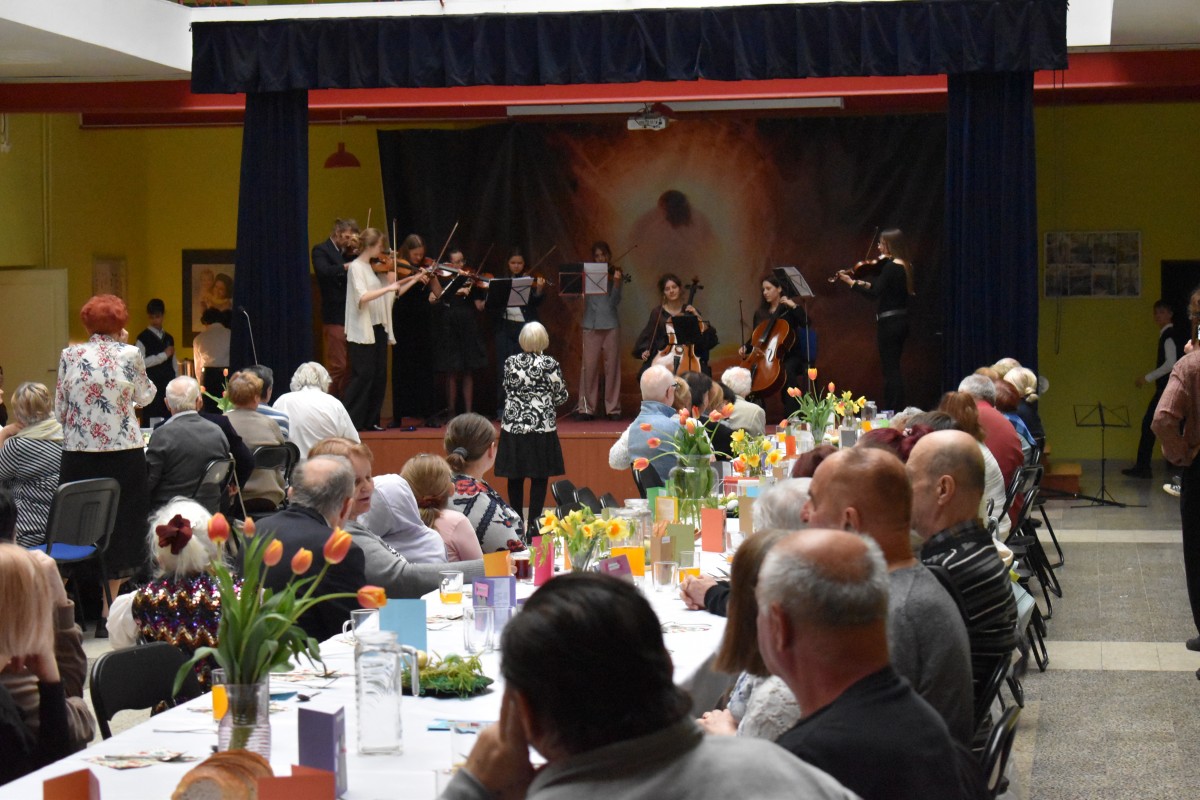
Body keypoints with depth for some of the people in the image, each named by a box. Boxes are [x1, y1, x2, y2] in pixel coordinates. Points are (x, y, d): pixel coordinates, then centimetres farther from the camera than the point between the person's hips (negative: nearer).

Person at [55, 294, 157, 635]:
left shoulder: (70, 356, 1)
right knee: (120, 529, 7)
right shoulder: (129, 355, -3)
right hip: (124, 452, -1)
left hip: (79, 454, 1)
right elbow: (145, 396, 13)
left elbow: (60, 409, 6)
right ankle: (108, 613, 8)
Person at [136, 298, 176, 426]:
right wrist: (164, 355, -9)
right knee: (151, 422, -8)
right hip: (151, 386, -5)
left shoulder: (169, 338, 17)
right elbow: (140, 362, -12)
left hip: (168, 385, 5)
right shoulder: (143, 337, -1)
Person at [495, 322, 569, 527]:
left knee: (515, 477, 10)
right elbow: (561, 397, -1)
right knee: (539, 478, 3)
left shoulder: (510, 363, 1)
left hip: (513, 427, 3)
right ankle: (533, 523, 2)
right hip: (541, 426, -3)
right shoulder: (550, 365, -8)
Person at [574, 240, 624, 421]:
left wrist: (616, 284, -21)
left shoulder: (615, 274, 4)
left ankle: (613, 408, 6)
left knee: (611, 366, 1)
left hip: (610, 324, -1)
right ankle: (586, 407, 2)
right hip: (591, 325, 1)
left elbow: (614, 302, -6)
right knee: (588, 366, -2)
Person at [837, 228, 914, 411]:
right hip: (901, 321, 9)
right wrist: (863, 283, 10)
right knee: (895, 369, 16)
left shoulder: (890, 267, -17)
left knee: (890, 370, -6)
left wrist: (851, 282, -14)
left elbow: (874, 293, -22)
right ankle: (899, 410, 19)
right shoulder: (905, 266, 9)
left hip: (888, 322, -9)